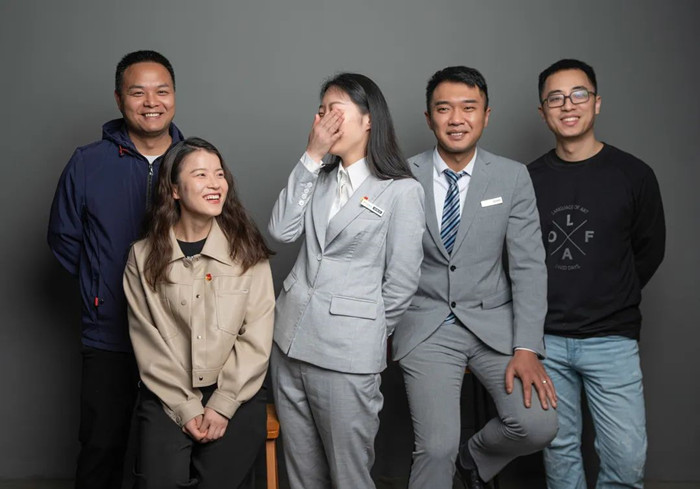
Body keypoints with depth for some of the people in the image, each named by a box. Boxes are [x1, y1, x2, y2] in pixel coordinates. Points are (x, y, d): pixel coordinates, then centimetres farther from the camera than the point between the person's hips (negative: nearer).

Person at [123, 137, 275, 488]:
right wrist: (186, 408, -8)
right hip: (168, 397, 0)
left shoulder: (247, 251, 1)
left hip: (236, 395, 0)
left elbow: (256, 339, -2)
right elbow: (148, 343, -1)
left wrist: (222, 406, -9)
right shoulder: (144, 256, 2)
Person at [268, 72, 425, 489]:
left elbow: (401, 281, -5)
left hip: (347, 352, -6)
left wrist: (369, 335, 5)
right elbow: (282, 231, -4)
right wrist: (311, 157, -6)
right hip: (291, 338, 6)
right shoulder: (319, 177, 10)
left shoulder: (402, 190, -8)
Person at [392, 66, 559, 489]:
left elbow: (528, 266, -4)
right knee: (437, 448, -11)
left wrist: (527, 348, -11)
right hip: (427, 327, -1)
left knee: (538, 425, -14)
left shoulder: (513, 177, 0)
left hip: (494, 322, 2)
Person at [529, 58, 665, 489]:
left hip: (611, 339, -1)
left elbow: (649, 251, 9)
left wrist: (612, 302, 11)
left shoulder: (633, 175, -1)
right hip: (546, 339, 1)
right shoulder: (530, 179, 3)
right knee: (559, 450, 11)